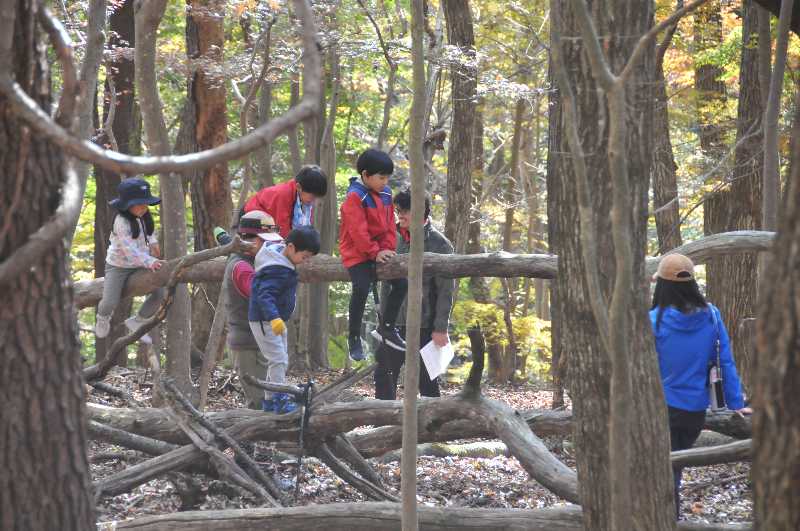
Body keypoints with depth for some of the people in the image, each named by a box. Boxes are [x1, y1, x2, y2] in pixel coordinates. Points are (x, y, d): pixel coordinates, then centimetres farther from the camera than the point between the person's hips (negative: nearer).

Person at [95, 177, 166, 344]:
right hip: (118, 266, -7)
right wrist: (149, 262, -44)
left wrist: (153, 243, 5)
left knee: (159, 293, -5)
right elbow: (129, 249, -34)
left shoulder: (144, 217, -1)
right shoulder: (121, 222, -26)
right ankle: (102, 317, 24)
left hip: (139, 264, 7)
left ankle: (136, 321, 18)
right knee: (110, 303, -17)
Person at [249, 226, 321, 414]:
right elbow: (265, 295, -35)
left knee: (281, 360, 15)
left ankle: (269, 401, 22)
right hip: (263, 320, -11)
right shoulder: (277, 270, -25)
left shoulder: (284, 263, 6)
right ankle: (281, 399, -14)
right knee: (278, 359, -15)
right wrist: (273, 318, -48)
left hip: (276, 320, 11)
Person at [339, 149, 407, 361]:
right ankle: (354, 338, -8)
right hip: (357, 253, -7)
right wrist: (375, 252, -17)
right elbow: (358, 231, -20)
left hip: (379, 251, 7)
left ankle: (387, 326, 14)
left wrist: (387, 248, -3)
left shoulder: (385, 194, 7)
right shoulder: (355, 197, -17)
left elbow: (389, 224, 10)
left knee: (401, 282, -2)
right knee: (361, 289, -22)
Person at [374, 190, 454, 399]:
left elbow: (446, 290, -10)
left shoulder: (439, 244, -10)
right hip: (395, 323, 6)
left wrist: (440, 328, -13)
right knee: (384, 374, 9)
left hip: (424, 327, -6)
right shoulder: (397, 239, 8)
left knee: (427, 381, 2)